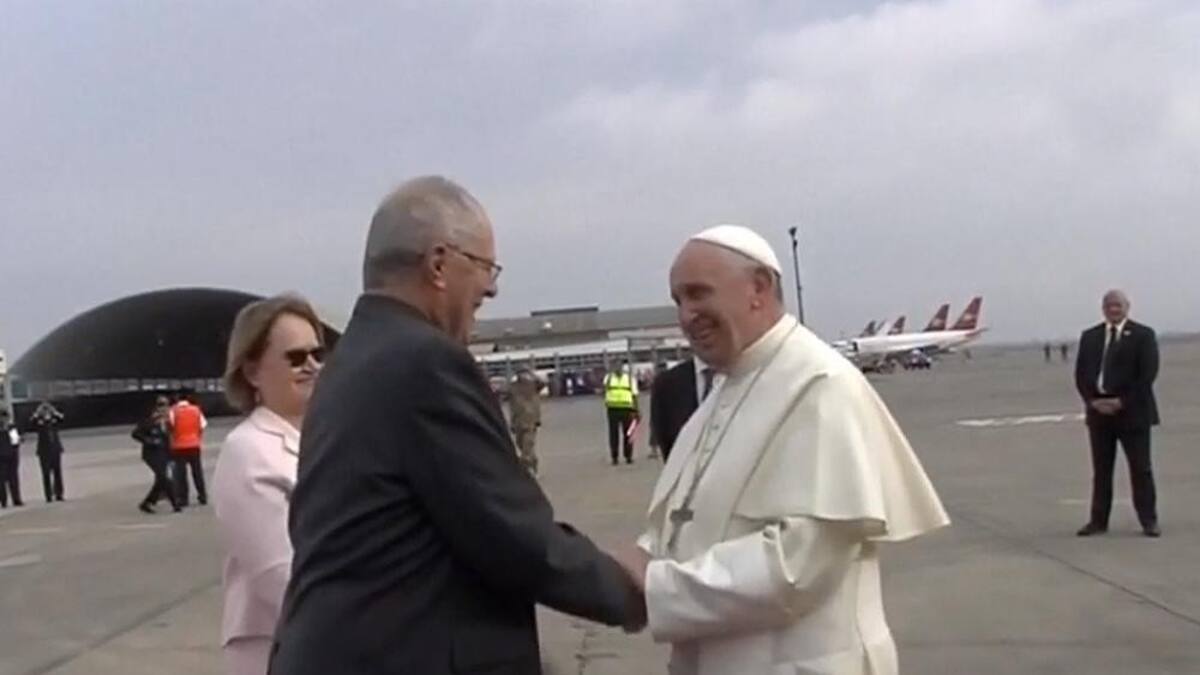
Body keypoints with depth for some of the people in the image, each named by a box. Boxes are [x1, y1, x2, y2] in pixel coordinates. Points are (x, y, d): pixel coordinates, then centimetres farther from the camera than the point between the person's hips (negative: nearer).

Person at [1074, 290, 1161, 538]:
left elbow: (1148, 374, -8)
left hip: (1132, 410, -3)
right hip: (1098, 410, 4)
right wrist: (1093, 401, -7)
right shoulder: (1089, 337, 11)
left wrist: (1122, 402, -14)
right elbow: (1081, 374, 8)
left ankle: (1149, 521, 8)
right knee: (1101, 469, 7)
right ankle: (1098, 520, 11)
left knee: (1140, 469, 0)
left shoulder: (1143, 335, 0)